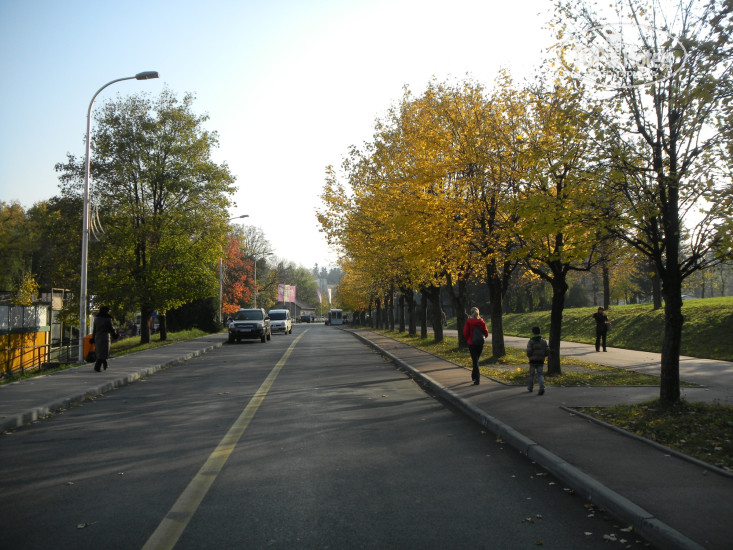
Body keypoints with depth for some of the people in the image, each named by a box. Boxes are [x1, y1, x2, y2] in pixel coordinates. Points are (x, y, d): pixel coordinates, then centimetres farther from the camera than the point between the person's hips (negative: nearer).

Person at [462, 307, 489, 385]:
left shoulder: (468, 321, -9)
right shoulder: (481, 321, -3)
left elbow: (465, 333, -9)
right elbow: (486, 332, -2)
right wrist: (484, 337, 19)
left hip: (471, 343, -3)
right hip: (480, 343, 3)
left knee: (475, 360, 0)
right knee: (476, 359, 20)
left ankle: (477, 378, -8)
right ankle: (474, 375, 33)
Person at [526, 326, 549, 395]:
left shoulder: (531, 342, -7)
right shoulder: (544, 341, 4)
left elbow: (529, 352, -13)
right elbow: (547, 352, 1)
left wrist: (529, 357, 9)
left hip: (533, 361, -2)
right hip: (541, 361, 2)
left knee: (531, 374, 15)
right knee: (540, 375, 4)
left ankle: (530, 387, 30)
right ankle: (542, 388, -18)